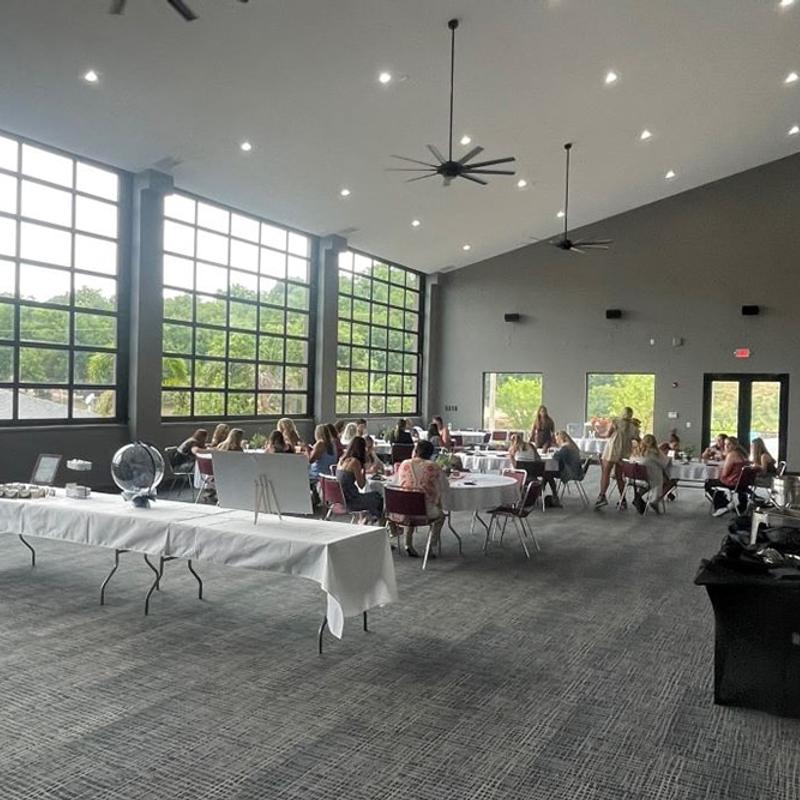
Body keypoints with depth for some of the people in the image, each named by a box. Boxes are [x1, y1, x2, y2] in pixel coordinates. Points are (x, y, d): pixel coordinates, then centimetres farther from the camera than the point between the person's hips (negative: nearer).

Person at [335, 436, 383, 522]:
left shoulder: (342, 460, 7)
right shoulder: (355, 462, -16)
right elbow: (361, 485, -11)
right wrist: (364, 469, -3)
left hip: (340, 498, 8)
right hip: (349, 501, -8)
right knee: (378, 497, 12)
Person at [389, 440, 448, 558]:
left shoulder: (404, 464, 0)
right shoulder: (434, 467, -6)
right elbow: (445, 486, 3)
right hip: (427, 511, -2)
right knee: (440, 515, 30)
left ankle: (408, 545, 31)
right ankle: (430, 548, 25)